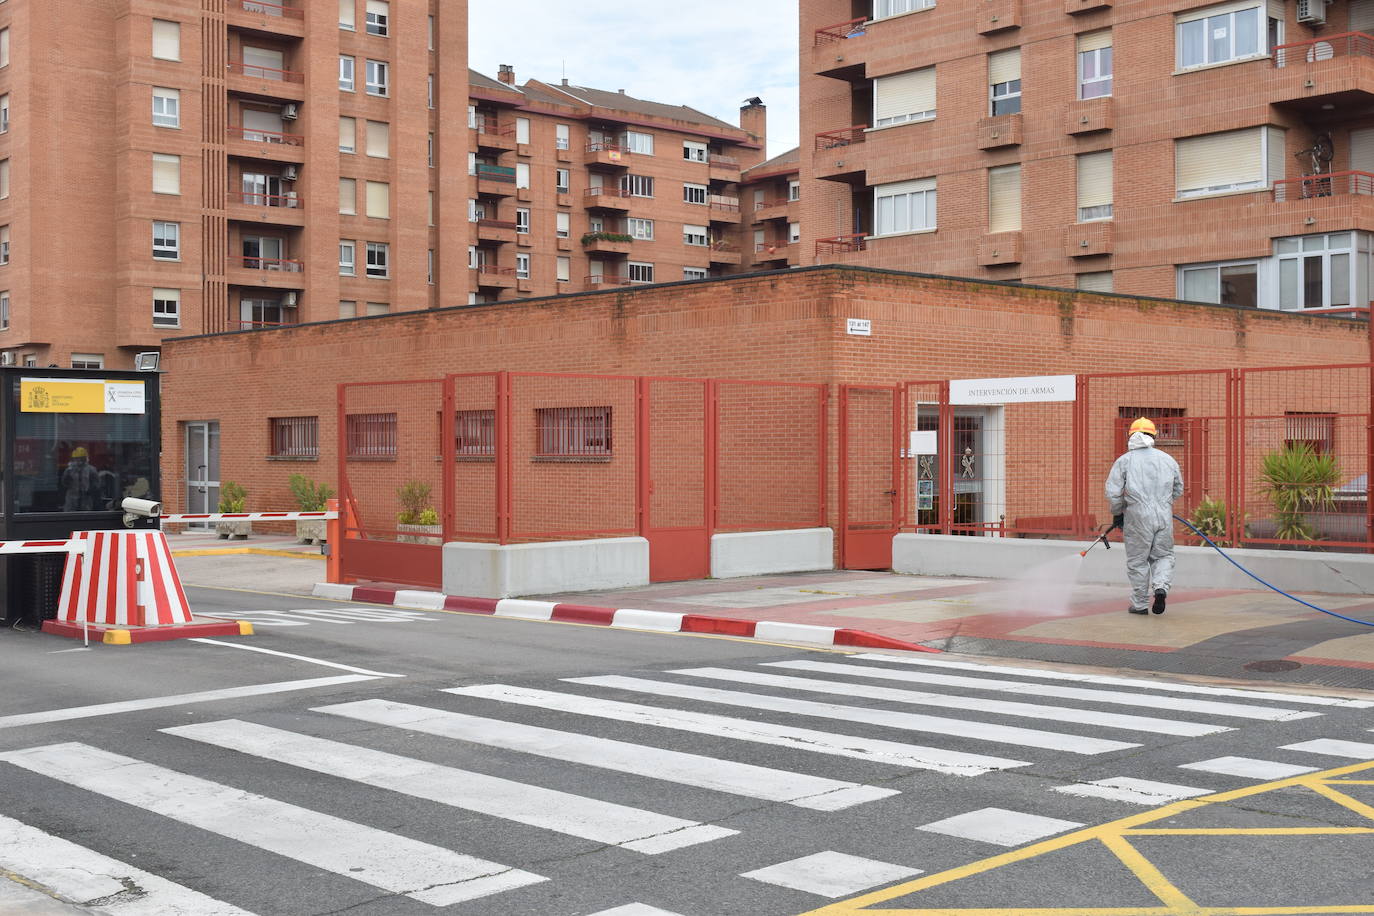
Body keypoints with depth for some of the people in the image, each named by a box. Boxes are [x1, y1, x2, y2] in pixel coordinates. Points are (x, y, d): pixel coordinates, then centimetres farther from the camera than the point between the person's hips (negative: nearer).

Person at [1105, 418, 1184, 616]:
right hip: (1164, 516, 3)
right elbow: (1178, 490, 19)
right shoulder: (1168, 459, 10)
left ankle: (1140, 604, 13)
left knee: (1137, 561, 8)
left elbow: (1113, 492, -5)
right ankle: (1161, 587, -9)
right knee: (1163, 555, 16)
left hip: (1138, 517, -2)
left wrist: (1117, 514, 11)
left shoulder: (1124, 461, -2)